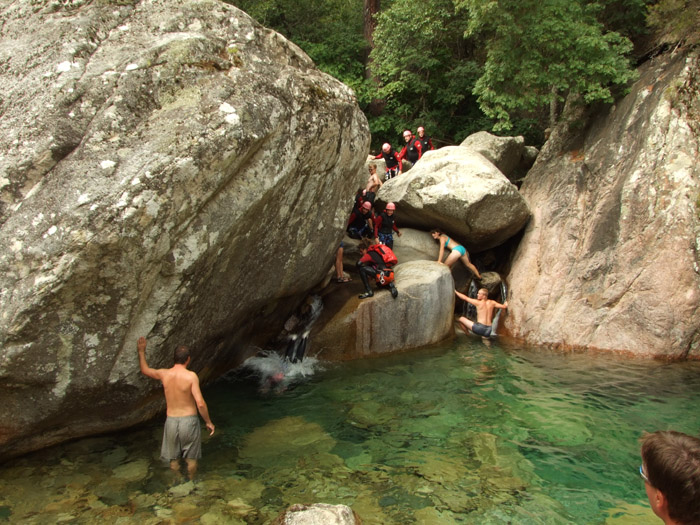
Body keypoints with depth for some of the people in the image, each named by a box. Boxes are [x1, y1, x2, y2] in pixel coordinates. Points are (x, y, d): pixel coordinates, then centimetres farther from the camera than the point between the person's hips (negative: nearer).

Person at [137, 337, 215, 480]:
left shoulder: (164, 374, -5)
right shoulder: (191, 376, -17)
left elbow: (144, 370, 17)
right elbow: (200, 403, -20)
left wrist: (141, 351, 27)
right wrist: (209, 422, -8)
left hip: (171, 420, 3)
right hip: (189, 420, -3)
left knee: (174, 459, 21)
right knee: (191, 459, 17)